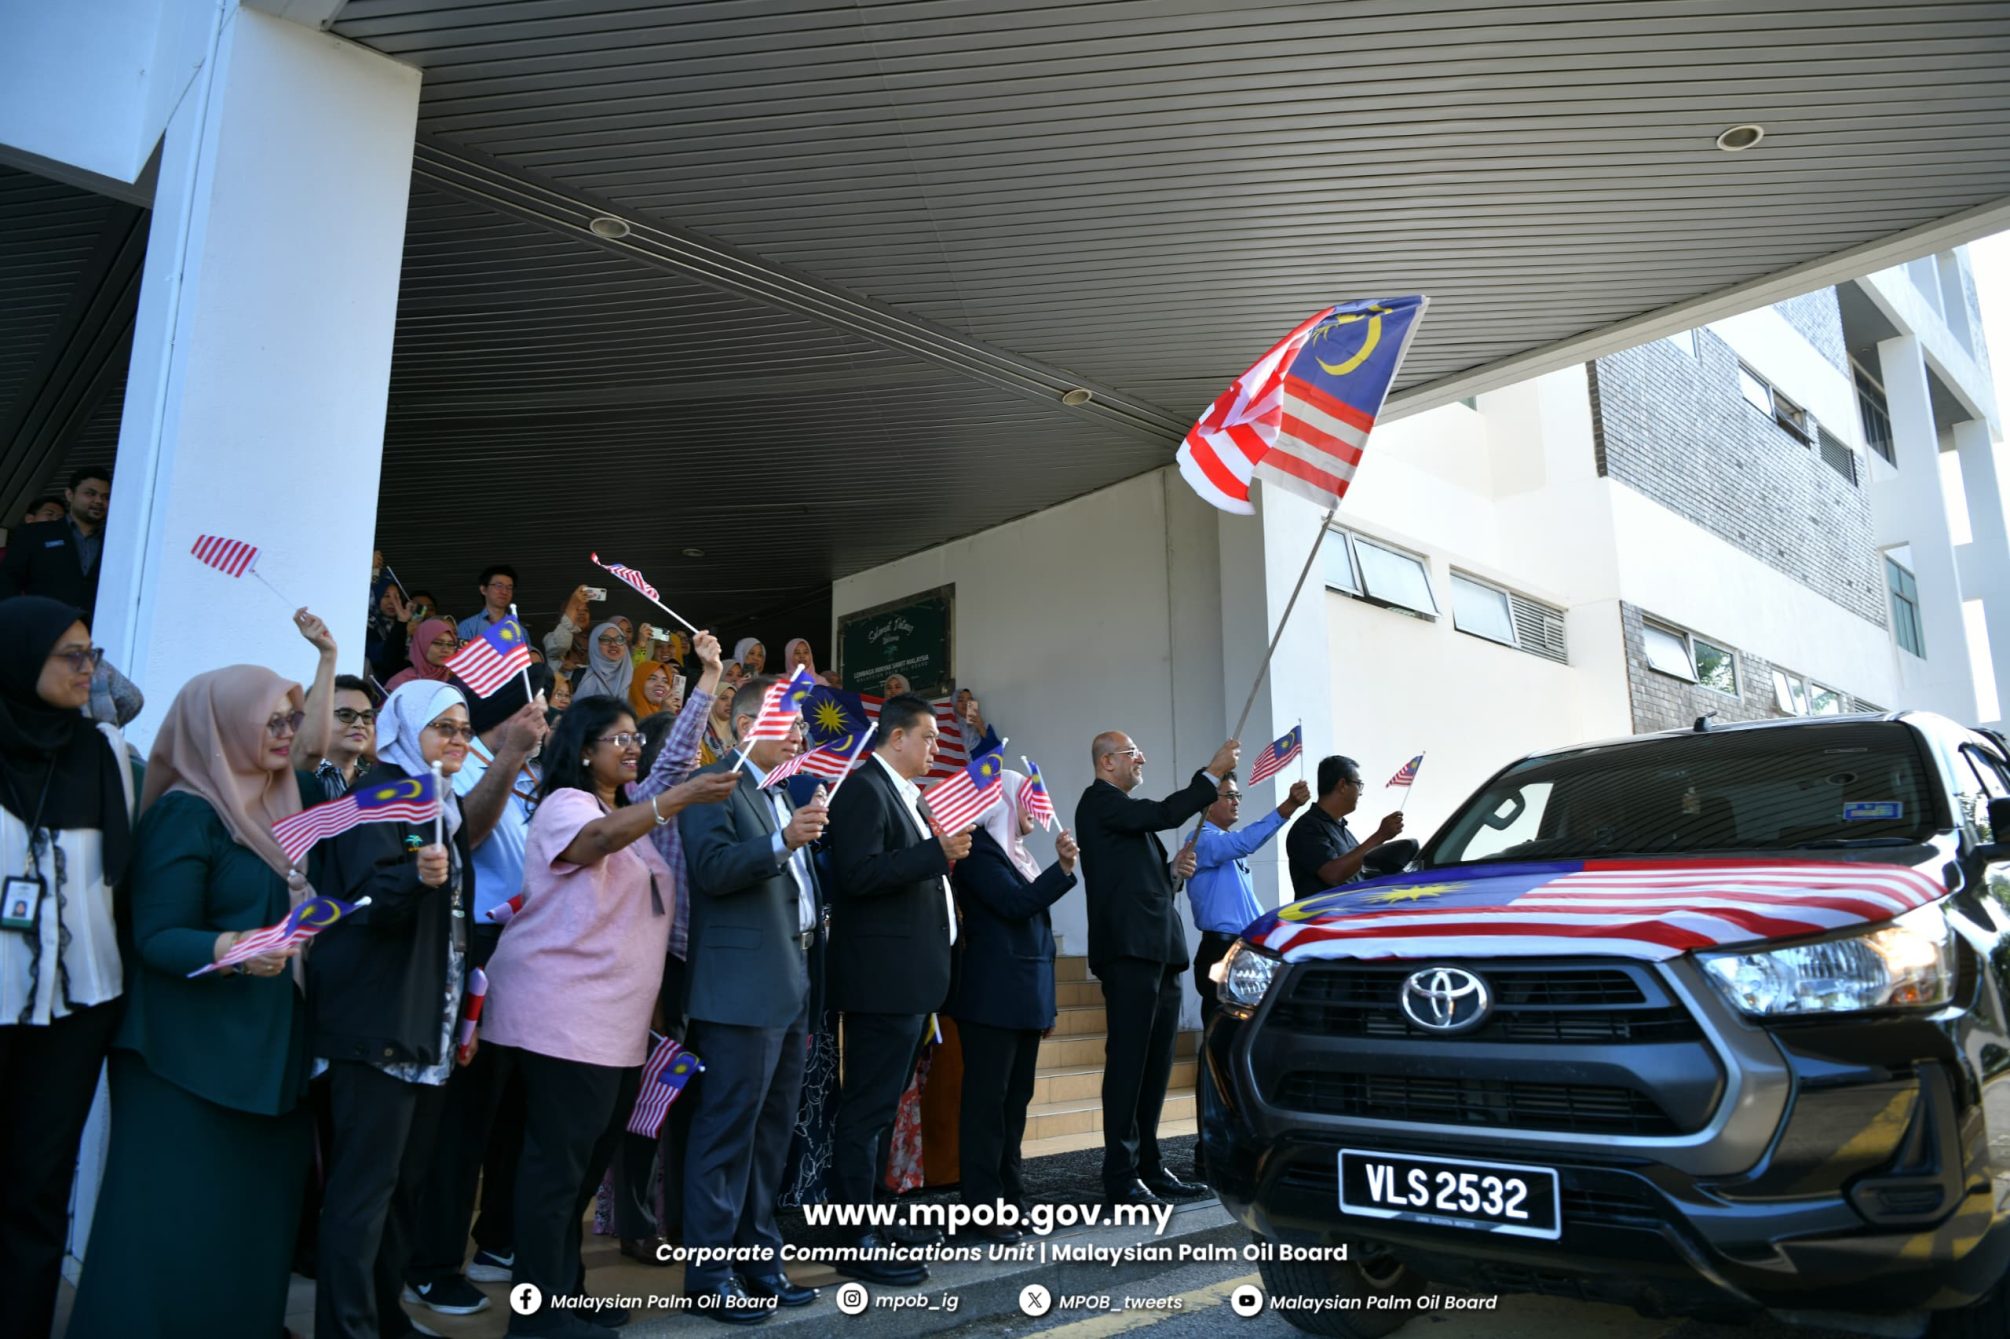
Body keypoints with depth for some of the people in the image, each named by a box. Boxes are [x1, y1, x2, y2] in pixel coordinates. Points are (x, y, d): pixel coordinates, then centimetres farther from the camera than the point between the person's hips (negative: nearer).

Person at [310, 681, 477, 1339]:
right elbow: (370, 901, -19)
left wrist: (462, 1012, 20)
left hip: (430, 1024, 8)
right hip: (379, 1021, -8)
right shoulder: (379, 792, -7)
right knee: (364, 1181, -6)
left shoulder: (445, 805, 16)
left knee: (407, 1178, 13)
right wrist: (414, 875, -40)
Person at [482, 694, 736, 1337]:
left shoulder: (630, 815, 17)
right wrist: (679, 797, -46)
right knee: (557, 1162, -4)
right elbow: (595, 840, -35)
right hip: (564, 1016, -9)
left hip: (617, 1019, 9)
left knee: (588, 1161, 15)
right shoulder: (565, 805, -10)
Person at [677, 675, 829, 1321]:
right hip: (742, 988, -9)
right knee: (727, 1128, -3)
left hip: (792, 985, 9)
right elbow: (712, 868, -21)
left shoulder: (784, 796, 20)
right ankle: (709, 1275, 8)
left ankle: (759, 1258, 26)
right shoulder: (714, 786, -8)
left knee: (773, 1128, 15)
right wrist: (782, 842, -31)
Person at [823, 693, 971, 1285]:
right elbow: (859, 874, -25)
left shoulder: (901, 794, 16)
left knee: (882, 1104, 18)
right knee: (868, 1109, -4)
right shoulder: (864, 789, -14)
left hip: (909, 979, 11)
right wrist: (938, 850, -26)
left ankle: (871, 1216, 31)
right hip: (882, 979, -11)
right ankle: (856, 1243, 4)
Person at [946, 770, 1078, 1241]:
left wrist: (1044, 998, 19)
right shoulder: (979, 849, -8)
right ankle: (983, 1207, -1)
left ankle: (1010, 1195, 18)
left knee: (1017, 1097, 11)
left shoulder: (1017, 852, 18)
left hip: (1027, 995, 9)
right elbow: (1015, 903, -20)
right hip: (994, 996, -9)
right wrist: (1064, 867, -22)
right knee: (987, 1099, -5)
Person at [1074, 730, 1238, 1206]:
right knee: (1128, 1060, -7)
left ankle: (1149, 1166, 18)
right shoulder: (1100, 801, -6)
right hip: (1129, 950, -10)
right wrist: (1212, 774, -11)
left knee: (1155, 1064, 11)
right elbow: (1166, 813, -18)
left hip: (1158, 951, 10)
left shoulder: (1123, 807, 24)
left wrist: (1172, 872, 9)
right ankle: (1121, 1175, -2)